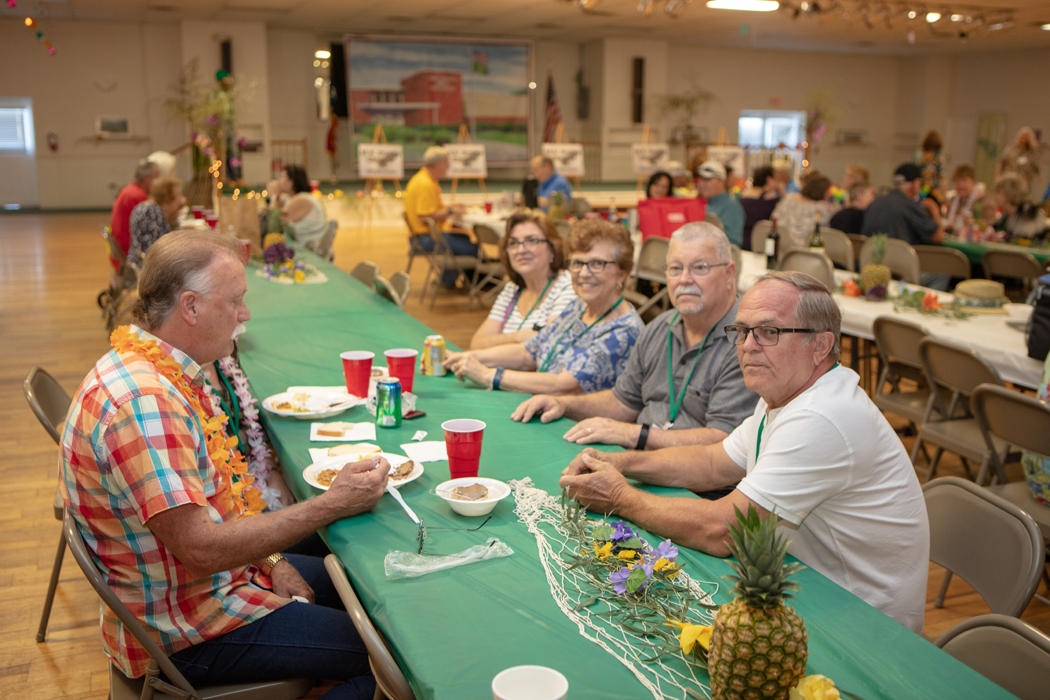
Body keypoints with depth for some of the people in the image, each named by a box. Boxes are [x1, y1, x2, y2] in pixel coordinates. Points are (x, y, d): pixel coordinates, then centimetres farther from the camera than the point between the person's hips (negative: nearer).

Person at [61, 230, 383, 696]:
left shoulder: (160, 372, 3)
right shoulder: (142, 402, -30)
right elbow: (200, 548, -32)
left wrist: (269, 559, -1)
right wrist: (333, 504, -27)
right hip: (182, 635, -10)